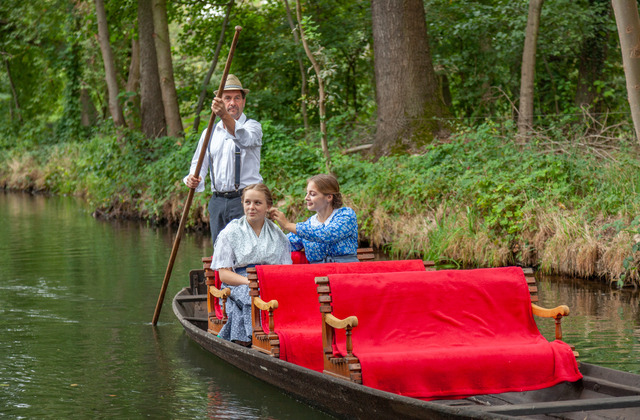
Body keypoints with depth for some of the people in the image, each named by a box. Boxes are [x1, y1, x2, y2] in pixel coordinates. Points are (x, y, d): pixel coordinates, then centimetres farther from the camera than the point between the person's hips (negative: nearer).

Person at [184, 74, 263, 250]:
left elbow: (245, 139, -22)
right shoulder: (209, 133, 18)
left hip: (244, 200, -5)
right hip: (218, 201, 5)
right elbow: (199, 165, 17)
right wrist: (192, 179, -8)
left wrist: (225, 116, -39)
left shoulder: (252, 126, 3)